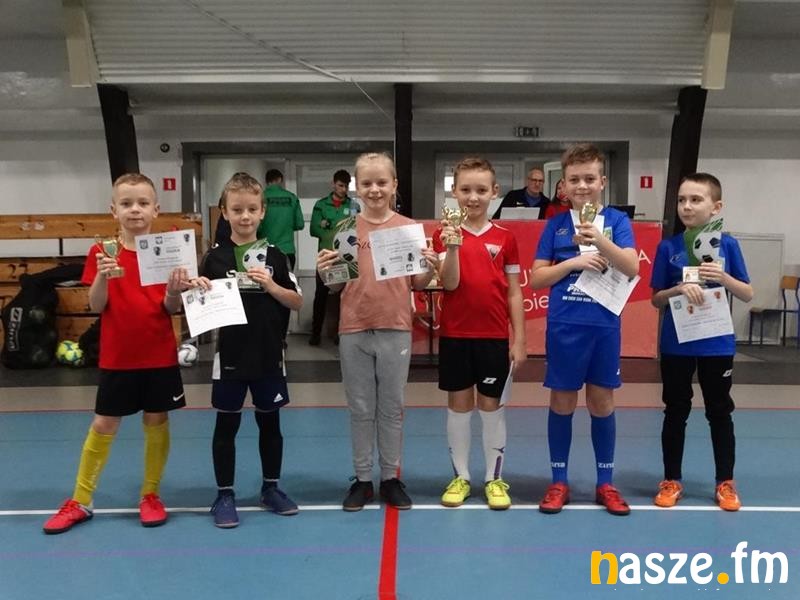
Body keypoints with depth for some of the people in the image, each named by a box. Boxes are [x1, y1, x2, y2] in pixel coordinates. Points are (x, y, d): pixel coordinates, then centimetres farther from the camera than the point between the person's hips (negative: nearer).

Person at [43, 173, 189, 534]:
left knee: (156, 421, 8)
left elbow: (172, 309, -2)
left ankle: (150, 495, 24)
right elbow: (97, 307, -7)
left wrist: (175, 292, -24)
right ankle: (80, 501, 21)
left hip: (159, 355, 0)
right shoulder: (102, 252, -3)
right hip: (117, 356, 0)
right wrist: (103, 277, -24)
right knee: (104, 424, 7)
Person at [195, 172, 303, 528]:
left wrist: (271, 286, -14)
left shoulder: (274, 256, 1)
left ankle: (271, 488, 28)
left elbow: (297, 302, 1)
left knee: (269, 422, 13)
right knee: (227, 424, 7)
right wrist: (196, 288, -19)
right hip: (230, 355, -1)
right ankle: (224, 495, 20)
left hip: (268, 355, 2)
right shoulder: (214, 258, -2)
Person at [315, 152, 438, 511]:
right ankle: (362, 479, 23)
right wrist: (324, 272, -15)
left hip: (396, 329, 0)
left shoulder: (408, 228, 1)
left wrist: (429, 269, -16)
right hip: (354, 330, 0)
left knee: (392, 407, 11)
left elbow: (417, 285, 4)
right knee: (360, 408, 11)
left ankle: (391, 477, 24)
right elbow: (336, 285, 5)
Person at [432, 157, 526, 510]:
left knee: (491, 406, 8)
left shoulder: (505, 239, 1)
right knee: (458, 405, 9)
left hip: (494, 336, 0)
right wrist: (453, 248, -26)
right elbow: (449, 284, -11)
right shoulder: (444, 235, -1)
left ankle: (495, 478, 20)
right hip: (455, 335, 0)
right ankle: (460, 477, 22)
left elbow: (513, 292, 4)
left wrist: (519, 339, 1)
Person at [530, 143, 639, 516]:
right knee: (562, 403, 8)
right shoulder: (555, 225, 3)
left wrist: (600, 239, -29)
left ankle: (605, 483, 23)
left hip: (604, 325, 0)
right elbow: (536, 279, 1)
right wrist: (574, 262, -13)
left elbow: (632, 268, -14)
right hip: (563, 326, 0)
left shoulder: (617, 221, 1)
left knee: (601, 403, 9)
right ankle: (559, 481, 20)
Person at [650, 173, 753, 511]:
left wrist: (723, 277, -18)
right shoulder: (668, 248, -3)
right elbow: (656, 300, 0)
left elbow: (748, 295, 0)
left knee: (720, 413, 10)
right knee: (675, 413, 10)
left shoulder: (727, 245, -3)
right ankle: (671, 481, 23)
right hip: (676, 344, 0)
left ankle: (726, 483, 24)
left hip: (717, 343, 0)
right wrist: (679, 289, -19)